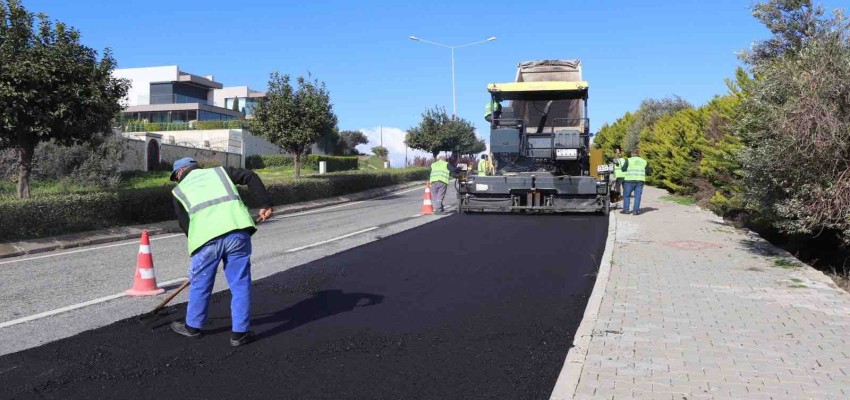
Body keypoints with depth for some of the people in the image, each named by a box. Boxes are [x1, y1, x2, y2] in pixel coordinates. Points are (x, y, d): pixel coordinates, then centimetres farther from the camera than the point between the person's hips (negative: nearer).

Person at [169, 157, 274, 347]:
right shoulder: (219, 171, 26)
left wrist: (196, 246, 30)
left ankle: (192, 326, 37)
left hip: (207, 238, -1)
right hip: (238, 233, 1)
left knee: (200, 284, 19)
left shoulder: (179, 190, 23)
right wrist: (265, 203, 11)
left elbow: (185, 225, 21)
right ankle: (239, 333, 16)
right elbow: (250, 177, 13)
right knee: (240, 284, 10)